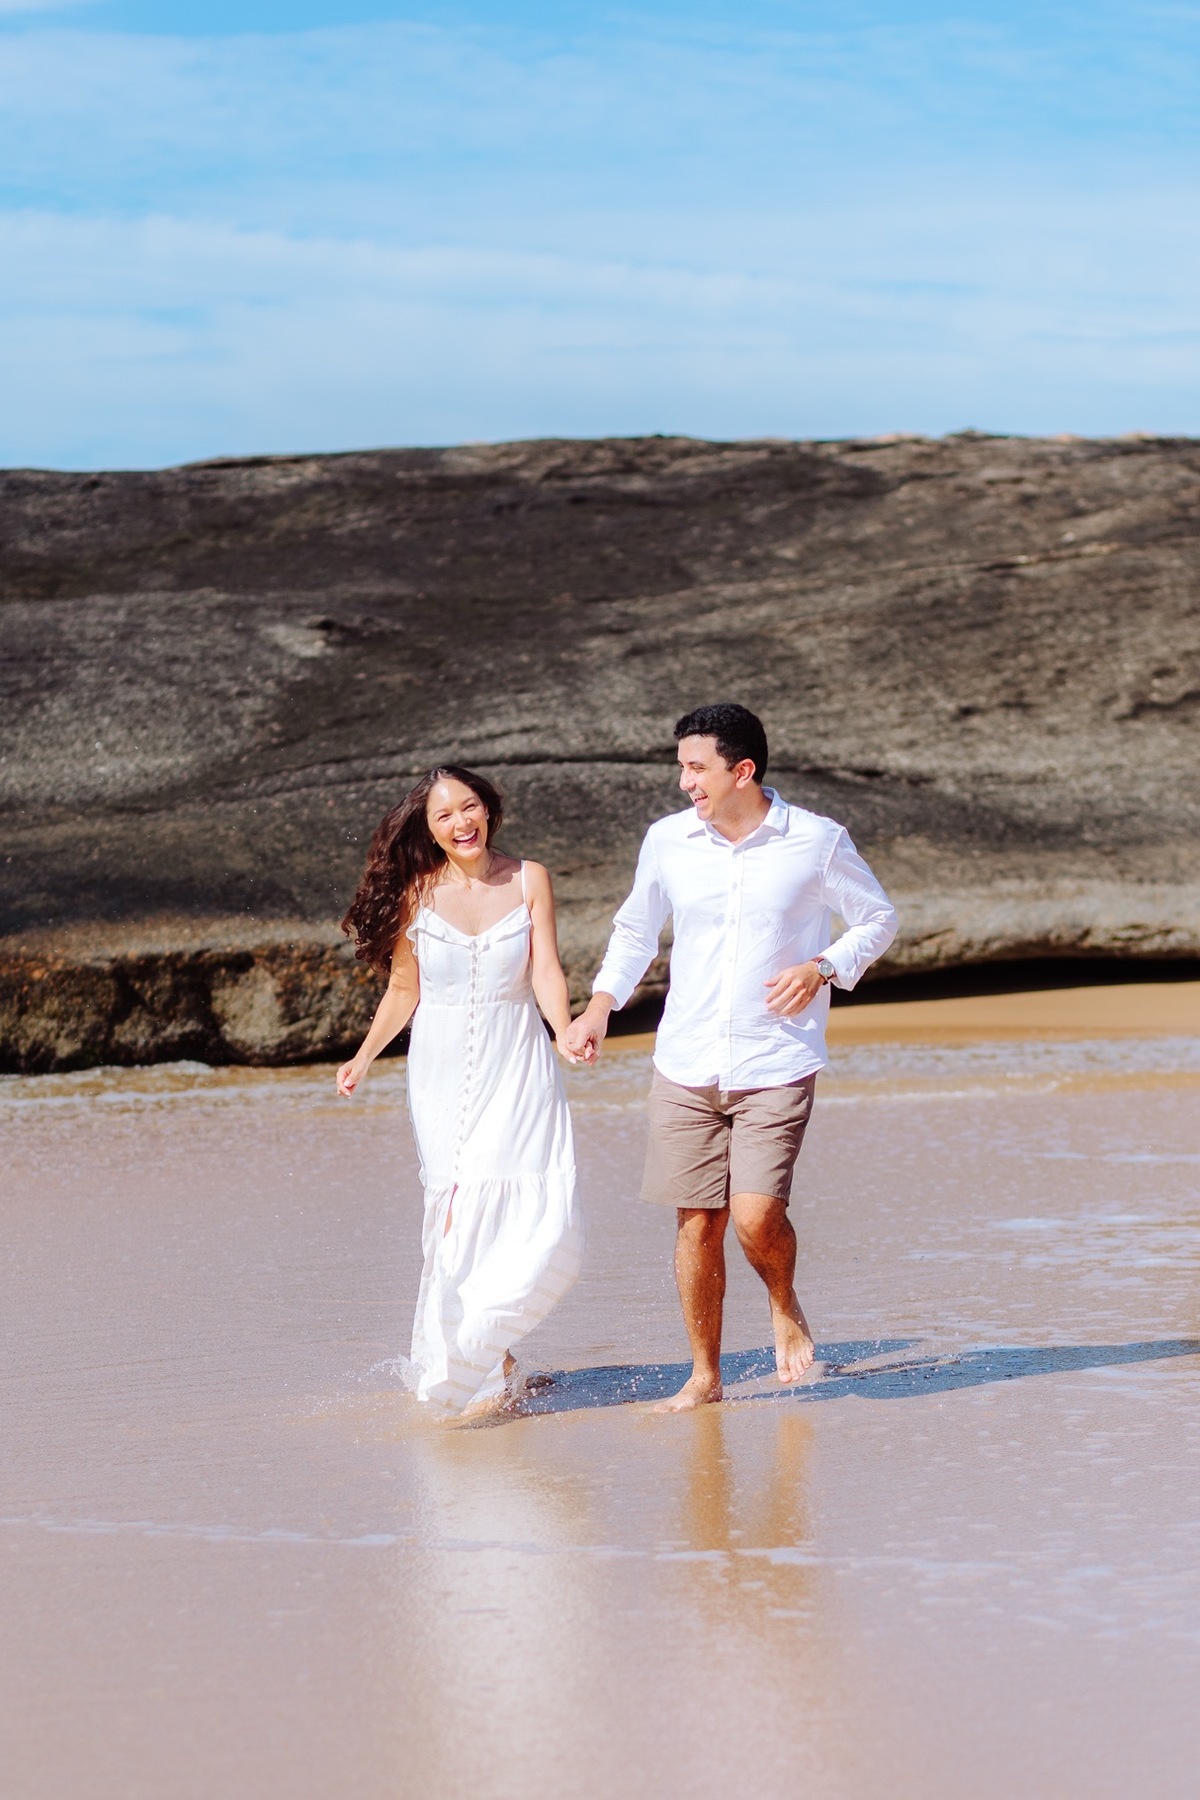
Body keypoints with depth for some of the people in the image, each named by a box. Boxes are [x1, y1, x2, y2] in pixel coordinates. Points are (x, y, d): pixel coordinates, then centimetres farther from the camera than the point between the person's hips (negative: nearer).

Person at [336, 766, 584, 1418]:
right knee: (459, 1223, -4)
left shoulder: (529, 880, 1)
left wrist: (566, 1033, -23)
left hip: (517, 1070, 0)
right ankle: (480, 1374, 9)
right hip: (443, 1074, 0)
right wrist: (365, 1057, -3)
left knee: (544, 1227, -10)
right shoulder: (415, 892, 1)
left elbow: (546, 971, -5)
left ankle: (472, 1346, 11)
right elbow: (403, 990, 8)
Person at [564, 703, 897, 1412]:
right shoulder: (667, 841, 2)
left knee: (756, 1216, -15)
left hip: (777, 1067, -3)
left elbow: (879, 918, 8)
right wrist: (600, 1006, 5)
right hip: (686, 1065, 3)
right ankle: (706, 1375, 19)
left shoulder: (818, 842, -5)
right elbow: (636, 930, 18)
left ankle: (785, 1306, 17)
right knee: (697, 1223, 4)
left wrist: (823, 968, -10)